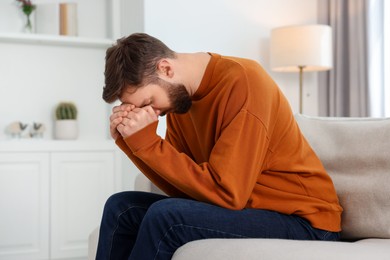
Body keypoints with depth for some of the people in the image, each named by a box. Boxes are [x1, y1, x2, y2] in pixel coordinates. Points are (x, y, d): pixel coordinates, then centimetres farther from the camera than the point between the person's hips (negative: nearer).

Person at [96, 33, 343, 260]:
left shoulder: (242, 83, -21)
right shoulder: (178, 92, 3)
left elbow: (226, 192, -25)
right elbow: (179, 187, 2)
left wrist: (147, 142, -23)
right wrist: (130, 140, -10)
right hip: (242, 208, 8)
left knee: (166, 216, -27)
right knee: (121, 208, 4)